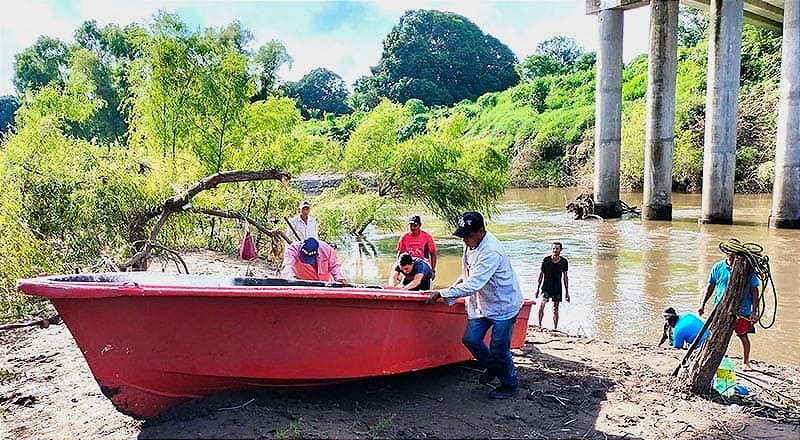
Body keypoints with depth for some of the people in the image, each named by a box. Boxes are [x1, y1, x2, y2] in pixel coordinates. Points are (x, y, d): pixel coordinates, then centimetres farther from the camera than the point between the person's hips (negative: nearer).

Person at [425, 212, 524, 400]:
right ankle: (493, 367, 27)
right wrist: (455, 286, 3)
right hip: (482, 304, 8)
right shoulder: (471, 244, -1)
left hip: (504, 305, -8)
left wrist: (441, 294, -32)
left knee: (498, 348, -4)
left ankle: (510, 385, 21)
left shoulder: (491, 251, -29)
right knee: (470, 339, 0)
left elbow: (473, 285, -34)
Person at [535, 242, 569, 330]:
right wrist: (537, 289, 1)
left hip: (557, 289, 2)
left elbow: (565, 276, 7)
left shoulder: (564, 262, -3)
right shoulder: (546, 260, -8)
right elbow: (541, 274, 1)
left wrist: (567, 292, 7)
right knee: (542, 305, -21)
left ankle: (555, 328, 20)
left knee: (555, 310, 8)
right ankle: (539, 324, -8)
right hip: (546, 287, -2)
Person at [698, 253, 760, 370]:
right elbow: (711, 286, 10)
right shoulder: (718, 267, 1)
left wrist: (754, 311, -8)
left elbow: (754, 291, -3)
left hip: (742, 310, -2)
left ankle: (745, 362, 26)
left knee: (743, 336, 7)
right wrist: (703, 304, 9)